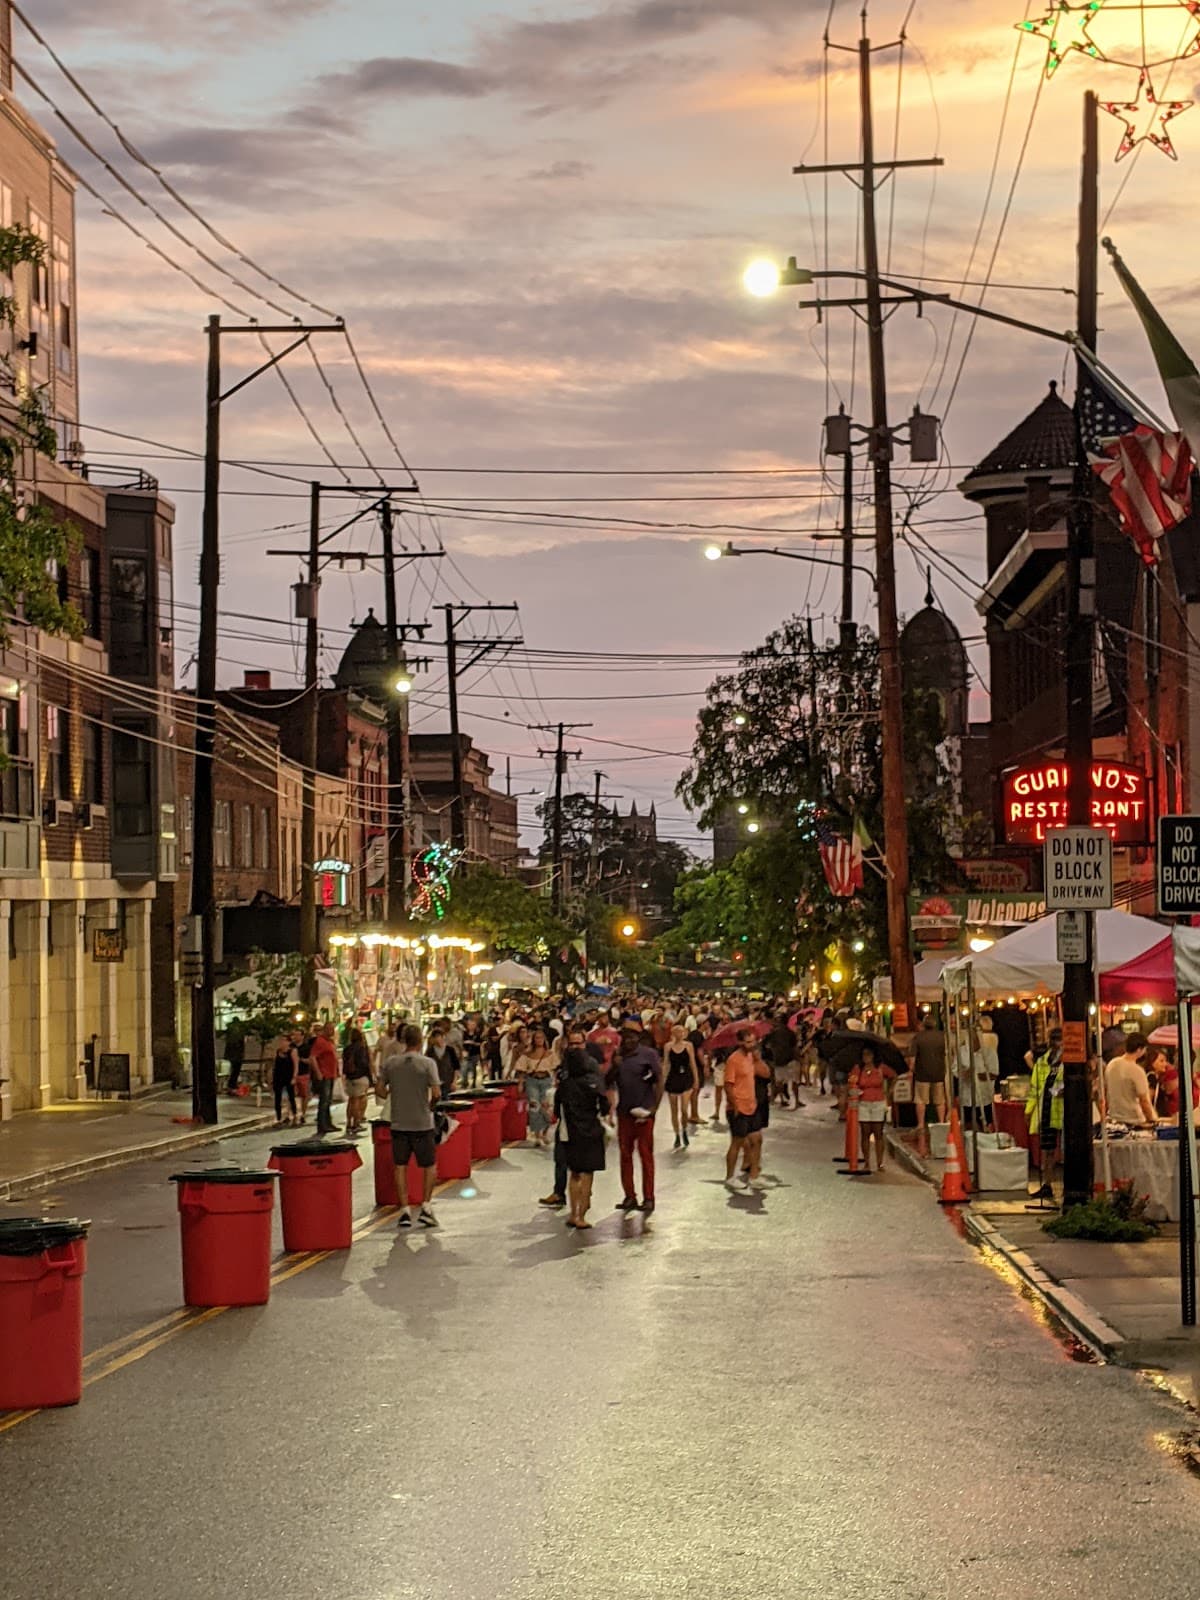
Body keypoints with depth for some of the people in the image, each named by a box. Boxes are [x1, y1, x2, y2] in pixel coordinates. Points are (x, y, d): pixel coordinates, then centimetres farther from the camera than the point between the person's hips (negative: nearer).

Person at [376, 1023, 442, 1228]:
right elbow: (436, 1093, -17)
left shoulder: (390, 1062, -1)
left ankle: (405, 1210, 7)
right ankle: (426, 1206, 3)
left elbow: (379, 1090, 1)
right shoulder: (427, 1063, -11)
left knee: (400, 1166, 9)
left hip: (398, 1123, 2)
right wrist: (431, 1105, 4)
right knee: (429, 1166, 12)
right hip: (422, 1123, -2)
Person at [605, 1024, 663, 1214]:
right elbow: (607, 1083, 9)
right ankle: (629, 1196, 16)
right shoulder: (618, 1056, 8)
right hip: (624, 1112, 5)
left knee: (645, 1154, -1)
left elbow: (659, 1081, -7)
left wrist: (654, 1108, -14)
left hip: (644, 1113, -5)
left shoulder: (649, 1054, -5)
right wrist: (614, 1067, -9)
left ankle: (648, 1198, 4)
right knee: (625, 1154, 8)